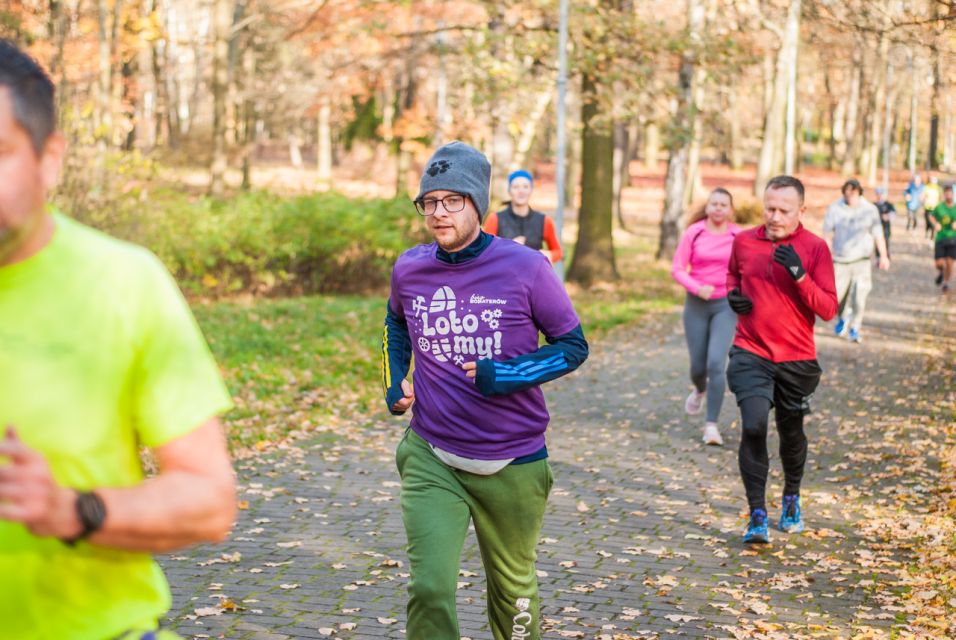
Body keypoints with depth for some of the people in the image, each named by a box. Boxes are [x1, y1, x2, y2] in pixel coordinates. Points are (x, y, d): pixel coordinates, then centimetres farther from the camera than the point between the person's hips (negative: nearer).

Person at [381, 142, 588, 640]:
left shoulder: (525, 268, -12)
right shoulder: (409, 269, -1)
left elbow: (572, 345, -4)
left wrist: (507, 376, -18)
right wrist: (394, 381, 6)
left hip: (513, 462, -1)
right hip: (431, 457, 1)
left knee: (513, 589, 16)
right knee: (429, 589, -12)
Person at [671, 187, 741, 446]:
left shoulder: (738, 236, -3)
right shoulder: (693, 233, -5)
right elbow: (677, 269, -6)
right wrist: (697, 288, -21)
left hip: (726, 305, -1)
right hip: (696, 305, 1)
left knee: (716, 363, -15)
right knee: (698, 364, 9)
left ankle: (711, 425, -7)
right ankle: (699, 390, 47)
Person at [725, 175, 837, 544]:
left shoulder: (815, 248, -7)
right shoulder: (744, 241, 1)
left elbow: (828, 309, -11)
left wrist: (799, 275, -24)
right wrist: (732, 293, 1)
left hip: (796, 358, 0)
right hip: (750, 353, 0)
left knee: (791, 433, 14)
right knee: (753, 426, -18)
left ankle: (791, 499, 41)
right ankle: (757, 515, -10)